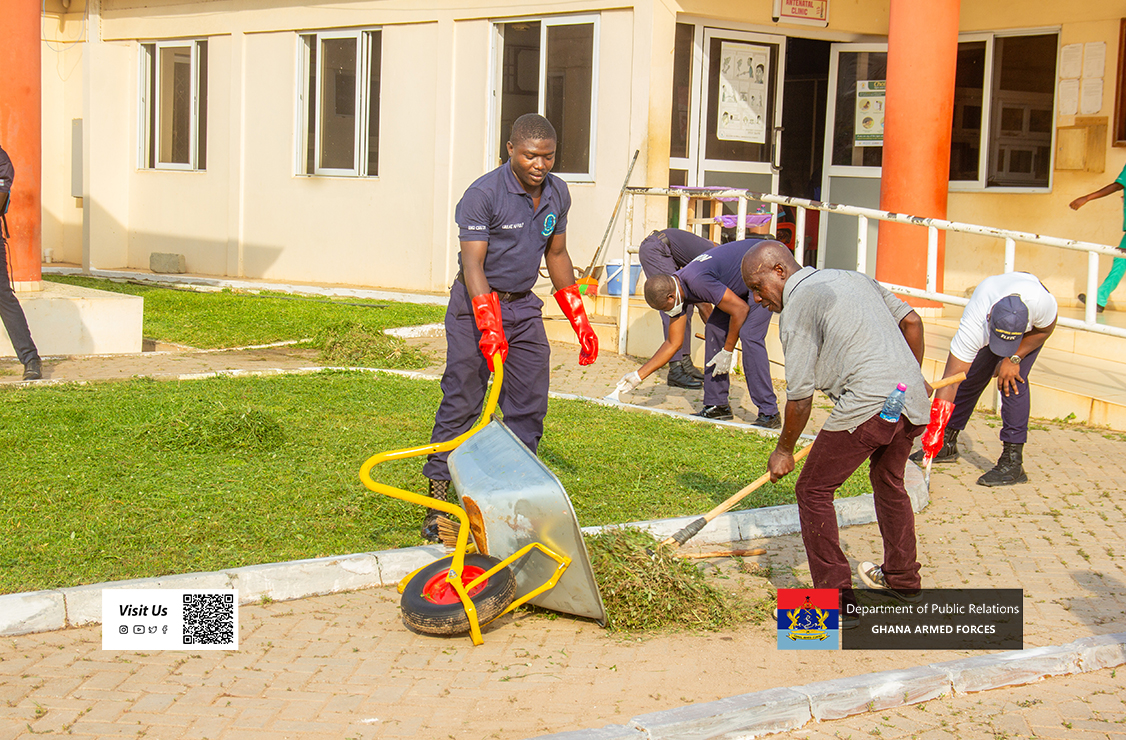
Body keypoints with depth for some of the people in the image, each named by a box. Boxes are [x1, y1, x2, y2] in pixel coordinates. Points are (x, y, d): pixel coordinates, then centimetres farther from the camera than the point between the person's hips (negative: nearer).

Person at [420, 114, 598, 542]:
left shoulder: (557, 194, 3)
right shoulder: (483, 195, -18)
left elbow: (556, 255, 14)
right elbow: (473, 265, -22)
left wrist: (581, 323, 12)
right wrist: (490, 328, -32)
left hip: (524, 306, 6)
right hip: (477, 303, -6)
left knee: (530, 406, 4)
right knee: (461, 403, -5)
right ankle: (437, 499, 2)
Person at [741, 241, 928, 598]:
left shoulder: (796, 308, -4)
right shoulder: (854, 277, 20)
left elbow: (800, 396, -5)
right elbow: (911, 321, 22)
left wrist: (784, 451, 8)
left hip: (867, 404, -9)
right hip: (912, 398, 9)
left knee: (813, 490, 4)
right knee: (889, 482, 30)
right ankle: (902, 578, 44)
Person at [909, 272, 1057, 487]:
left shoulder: (1041, 302, -45)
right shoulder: (973, 325, -44)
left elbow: (1045, 329, -17)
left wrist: (1014, 358, -25)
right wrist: (935, 430, -46)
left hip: (1032, 330, -1)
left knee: (1012, 380, -19)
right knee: (969, 378, -1)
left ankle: (1013, 461, -15)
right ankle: (947, 444, 20)